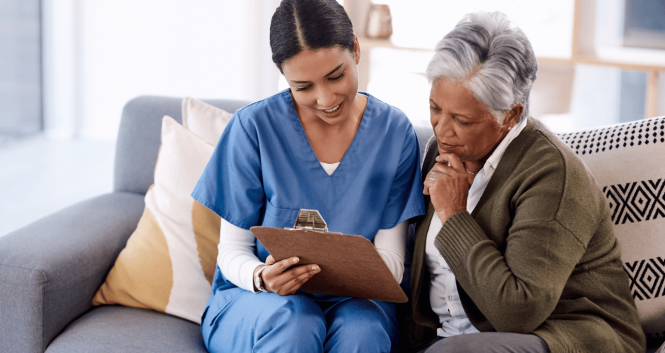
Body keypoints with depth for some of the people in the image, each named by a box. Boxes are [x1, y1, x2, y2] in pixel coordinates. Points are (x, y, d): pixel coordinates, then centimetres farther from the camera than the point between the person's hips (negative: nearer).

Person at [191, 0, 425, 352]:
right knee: (293, 321, -35)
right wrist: (261, 278, -27)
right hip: (252, 299, -1)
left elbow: (390, 259, -2)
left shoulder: (394, 131, -2)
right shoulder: (254, 126, -8)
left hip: (351, 300, 1)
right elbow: (232, 251, -3)